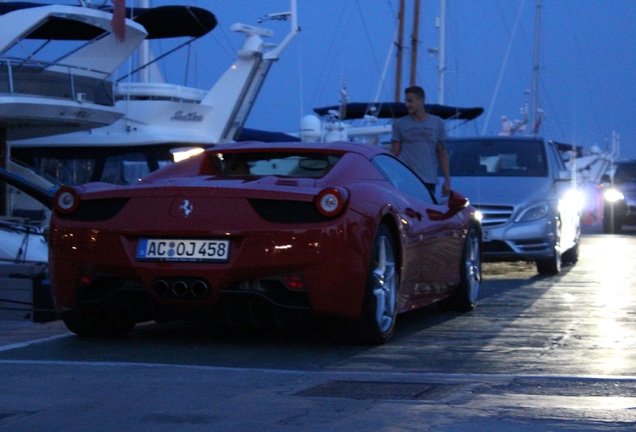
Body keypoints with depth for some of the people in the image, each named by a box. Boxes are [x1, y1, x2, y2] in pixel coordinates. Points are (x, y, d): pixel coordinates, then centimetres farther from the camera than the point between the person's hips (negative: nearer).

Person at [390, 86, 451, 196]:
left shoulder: (437, 123, 11)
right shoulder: (399, 124, 6)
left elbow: (442, 154, 12)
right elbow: (394, 154, 6)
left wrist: (447, 180, 7)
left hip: (429, 182, 2)